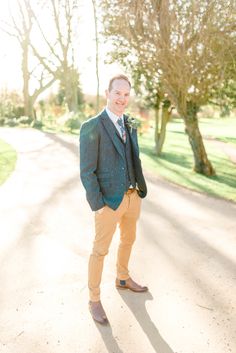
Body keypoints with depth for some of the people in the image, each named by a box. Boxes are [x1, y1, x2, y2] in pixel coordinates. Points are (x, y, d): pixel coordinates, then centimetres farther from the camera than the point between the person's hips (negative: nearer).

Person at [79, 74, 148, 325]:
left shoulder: (130, 124, 6)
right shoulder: (91, 127, -16)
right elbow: (87, 172, -16)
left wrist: (142, 189, 11)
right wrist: (98, 207, -17)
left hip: (132, 196, 7)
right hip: (109, 201, -7)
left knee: (128, 240, 23)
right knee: (100, 250, 7)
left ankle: (122, 279, 48)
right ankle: (94, 299, 27)